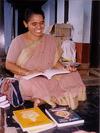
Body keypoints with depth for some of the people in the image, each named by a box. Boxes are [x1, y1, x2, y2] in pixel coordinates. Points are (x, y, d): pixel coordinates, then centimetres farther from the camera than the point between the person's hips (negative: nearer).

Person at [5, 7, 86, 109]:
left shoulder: (50, 39, 8)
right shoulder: (18, 41, -4)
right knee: (32, 84, -39)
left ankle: (42, 99, -17)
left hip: (49, 77, 4)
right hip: (26, 78, -4)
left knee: (73, 75, -19)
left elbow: (55, 62, 10)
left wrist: (65, 68, -12)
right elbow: (9, 65, -5)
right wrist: (28, 72, -22)